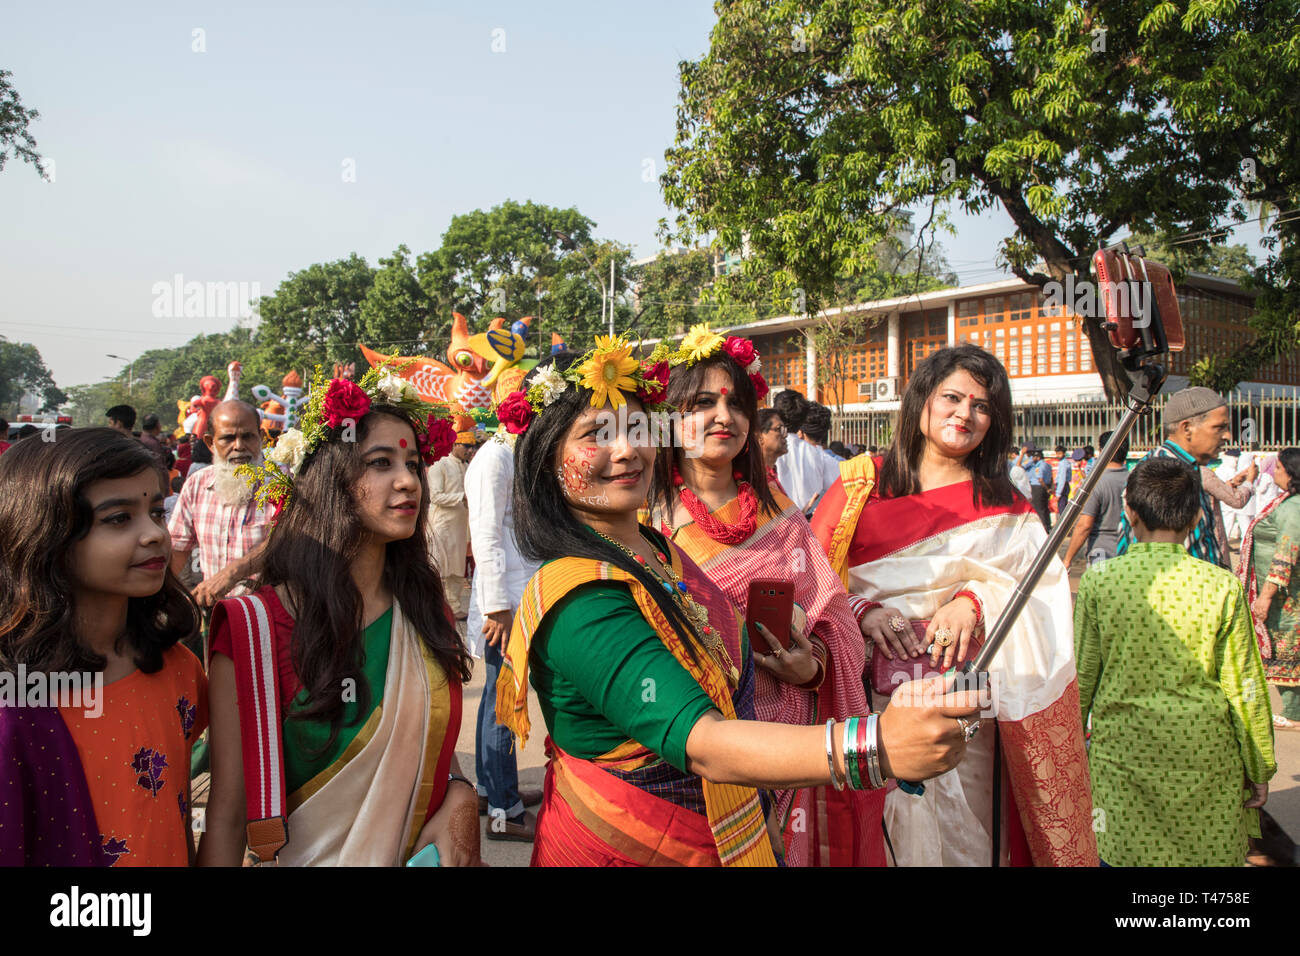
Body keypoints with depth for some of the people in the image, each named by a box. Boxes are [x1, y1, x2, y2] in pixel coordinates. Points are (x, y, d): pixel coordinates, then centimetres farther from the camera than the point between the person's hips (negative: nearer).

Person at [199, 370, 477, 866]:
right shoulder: (254, 630, -18)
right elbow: (227, 816, -14)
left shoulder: (426, 610, -4)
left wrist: (460, 798, -10)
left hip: (428, 852, 4)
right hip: (314, 857, -4)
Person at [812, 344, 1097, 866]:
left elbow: (1043, 587, 0)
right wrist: (862, 609, -15)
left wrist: (976, 600, -17)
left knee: (960, 836, 6)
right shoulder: (861, 485, 5)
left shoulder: (1005, 508, 10)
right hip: (875, 700, 0)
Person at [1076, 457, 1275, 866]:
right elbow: (1244, 687, -2)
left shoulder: (1098, 581, -9)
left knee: (1123, 852, 11)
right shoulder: (1223, 586, -9)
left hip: (1123, 750, 0)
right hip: (1205, 754, 1)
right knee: (1206, 851, 16)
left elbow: (1081, 678, -2)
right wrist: (1259, 769, 10)